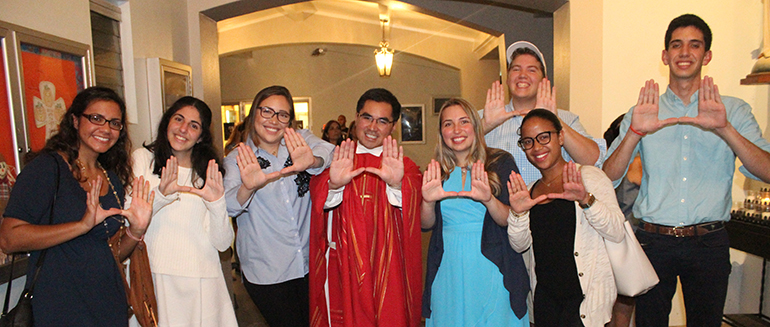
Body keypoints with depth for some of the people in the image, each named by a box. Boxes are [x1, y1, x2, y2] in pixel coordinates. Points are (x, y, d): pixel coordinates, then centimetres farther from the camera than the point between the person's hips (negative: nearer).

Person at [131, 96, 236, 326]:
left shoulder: (209, 173, 8)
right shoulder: (142, 158, 4)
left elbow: (223, 243, 0)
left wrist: (217, 204, -16)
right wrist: (160, 195, -22)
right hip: (158, 278, -1)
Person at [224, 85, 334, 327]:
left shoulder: (300, 141, 2)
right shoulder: (238, 160, -2)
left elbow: (327, 150, -19)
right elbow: (229, 206, -17)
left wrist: (312, 161, -42)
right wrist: (247, 188, -39)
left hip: (310, 264, 2)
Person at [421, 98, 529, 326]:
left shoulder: (500, 162, -3)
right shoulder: (436, 171, 4)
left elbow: (512, 221, -9)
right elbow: (426, 225, 1)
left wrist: (489, 200, -28)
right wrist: (428, 201, -19)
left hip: (490, 270, -2)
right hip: (448, 271, 2)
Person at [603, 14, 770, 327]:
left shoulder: (733, 110, 4)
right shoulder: (642, 112, 4)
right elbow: (608, 177, -7)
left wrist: (724, 130, -23)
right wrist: (636, 132, -21)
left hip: (709, 242, 1)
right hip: (653, 240, 0)